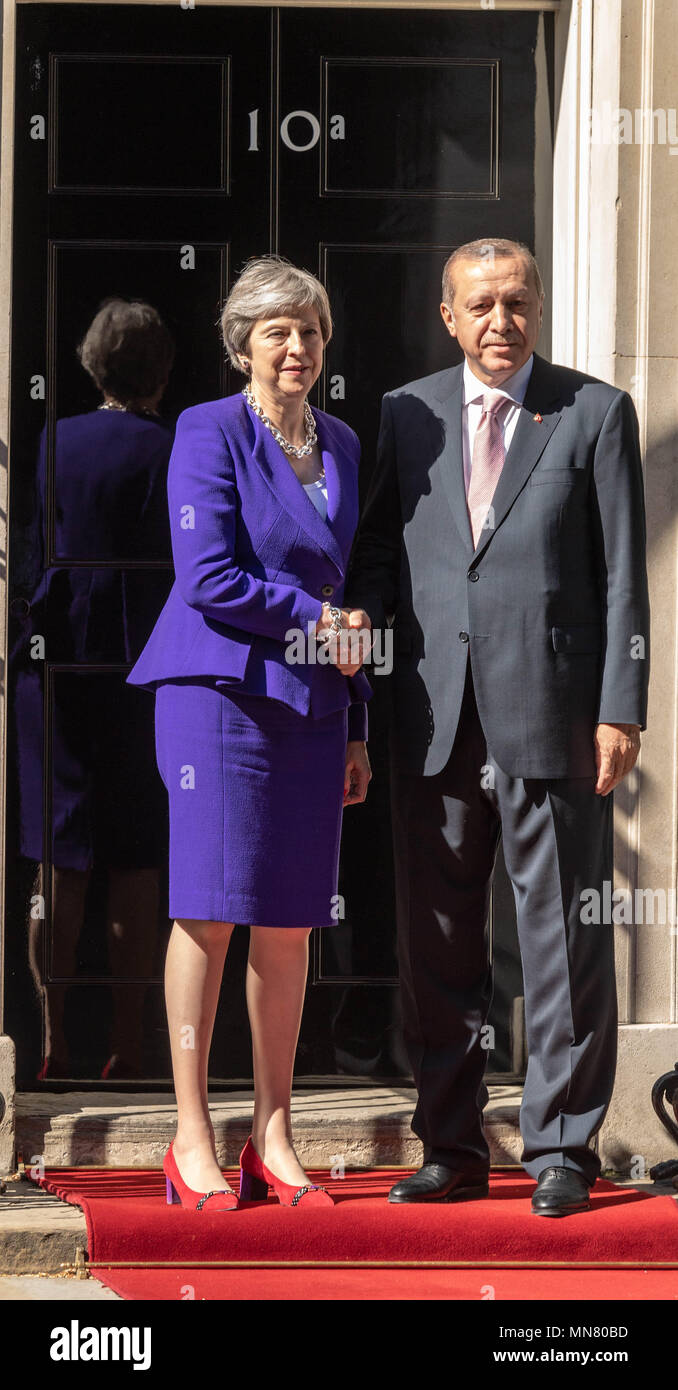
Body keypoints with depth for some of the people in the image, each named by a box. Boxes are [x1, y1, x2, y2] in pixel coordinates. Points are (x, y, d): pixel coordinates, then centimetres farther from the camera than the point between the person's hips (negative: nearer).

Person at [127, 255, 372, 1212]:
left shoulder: (341, 445, 16)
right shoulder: (210, 433, -4)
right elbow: (209, 580, -13)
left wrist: (356, 728, 15)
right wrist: (319, 621, -6)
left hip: (312, 703, 6)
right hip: (222, 692, -6)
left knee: (290, 922, 4)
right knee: (210, 911, -5)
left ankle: (273, 1137, 9)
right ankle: (192, 1141, 0)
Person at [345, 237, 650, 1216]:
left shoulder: (596, 414, 4)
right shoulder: (407, 414, 12)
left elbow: (622, 575, 1)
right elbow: (378, 550, 15)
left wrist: (620, 709, -6)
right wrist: (354, 622, -6)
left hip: (553, 717, -3)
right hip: (436, 720, 3)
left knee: (564, 939, 0)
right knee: (436, 943, 6)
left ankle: (563, 1149, 7)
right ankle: (451, 1148, 15)